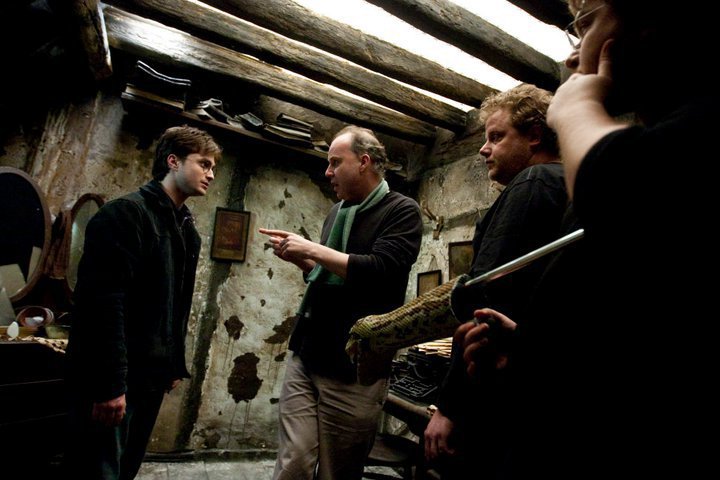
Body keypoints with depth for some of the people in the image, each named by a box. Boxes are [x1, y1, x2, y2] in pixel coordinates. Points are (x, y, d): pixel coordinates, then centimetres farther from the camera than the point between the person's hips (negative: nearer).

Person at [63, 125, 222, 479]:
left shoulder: (188, 230, 12)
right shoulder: (125, 213, -13)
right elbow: (102, 302, -21)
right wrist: (109, 383, -22)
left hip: (152, 377, 8)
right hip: (111, 379, -8)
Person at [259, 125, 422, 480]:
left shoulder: (402, 210, -7)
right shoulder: (337, 212, 15)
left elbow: (379, 271, -23)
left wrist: (311, 249, -16)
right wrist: (300, 258, 4)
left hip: (353, 368, -5)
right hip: (305, 357, 6)